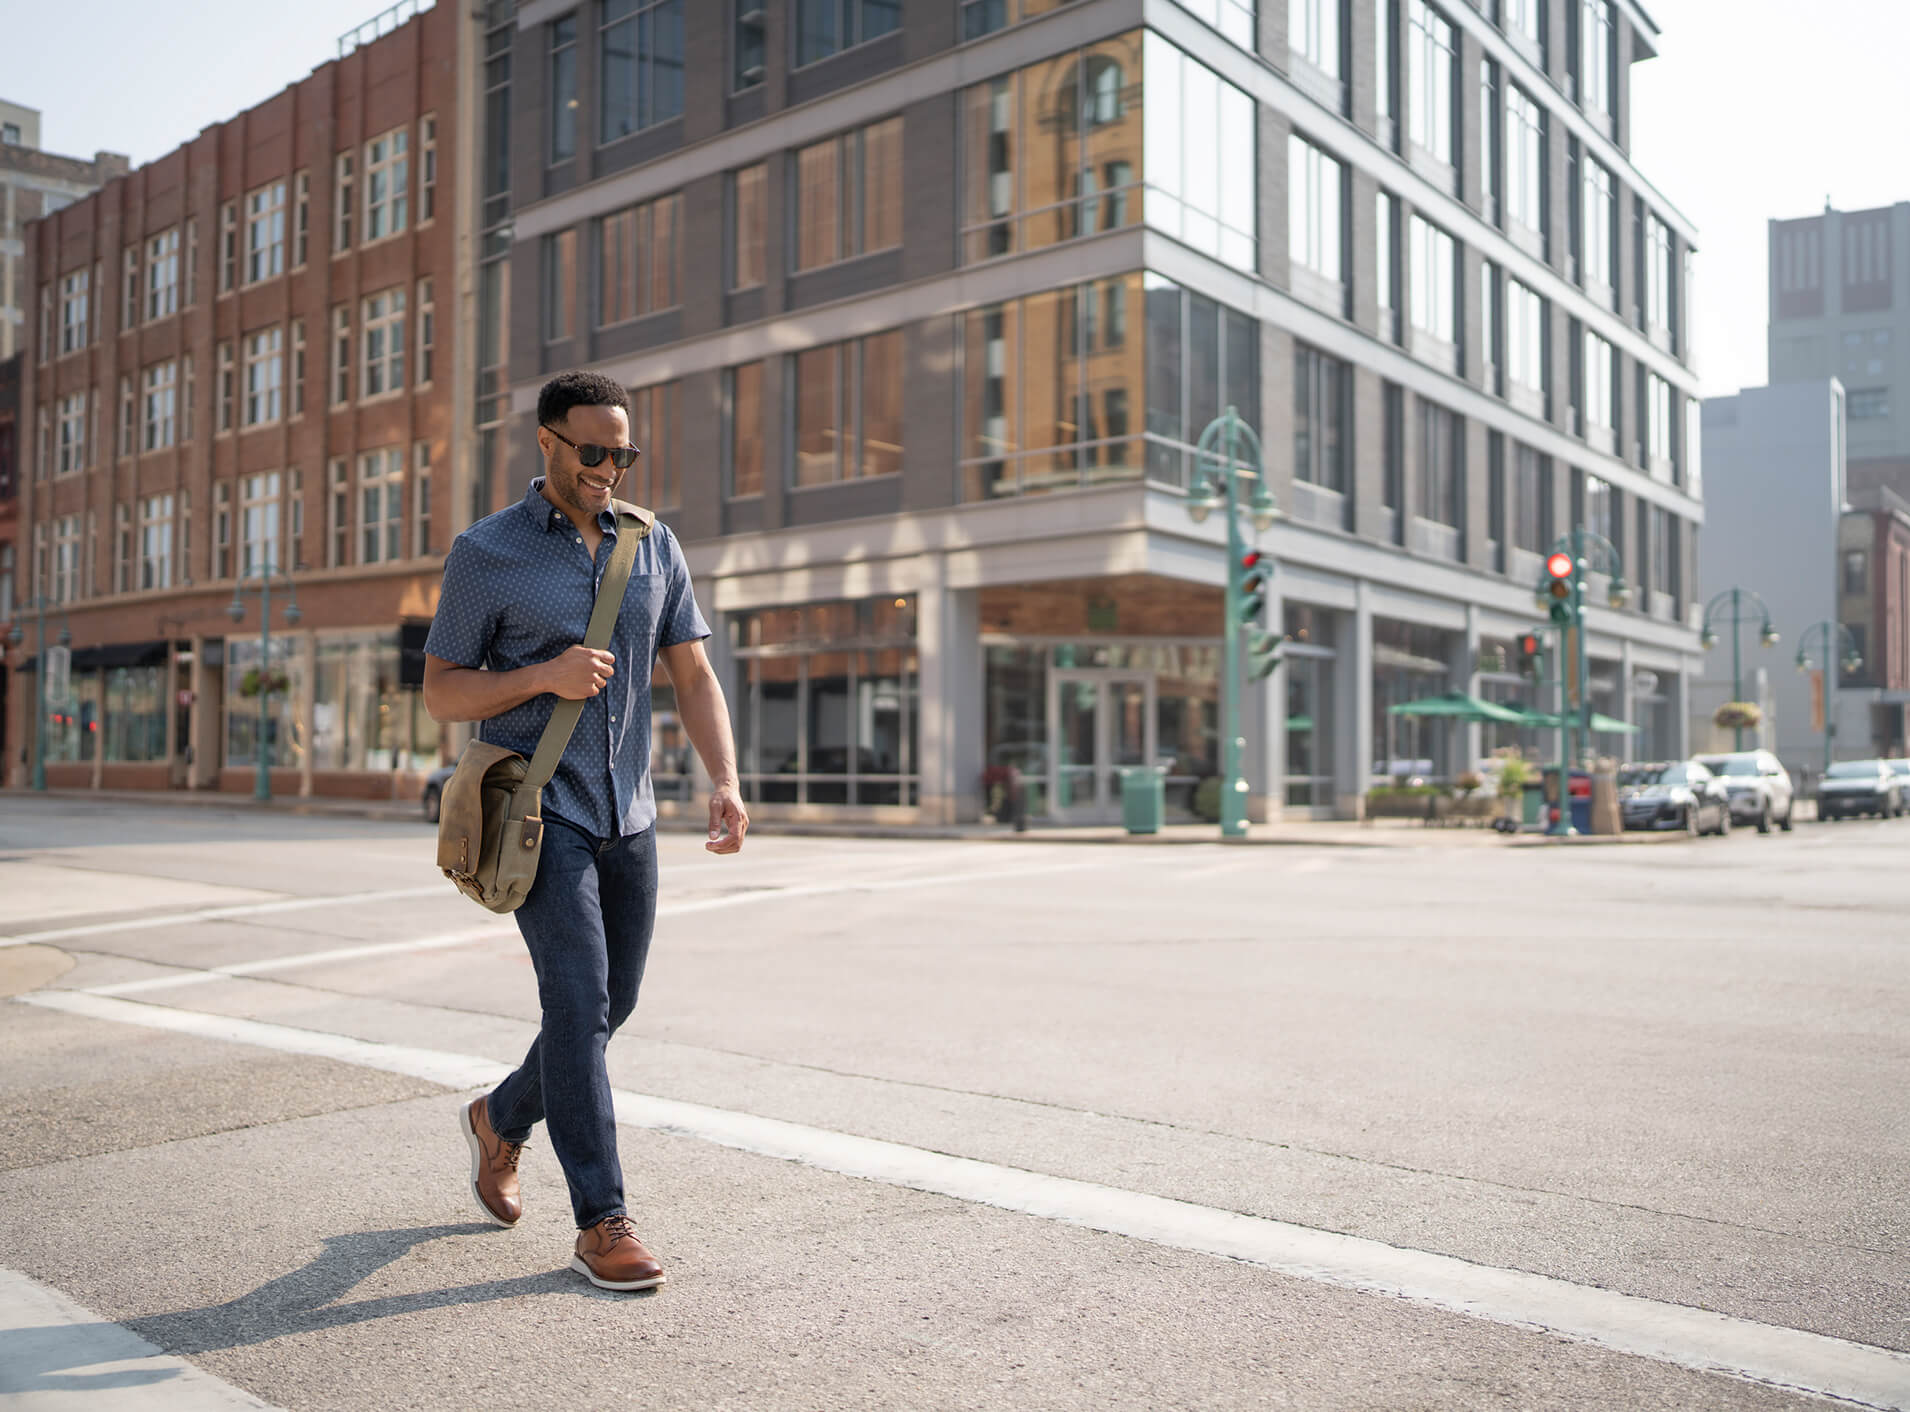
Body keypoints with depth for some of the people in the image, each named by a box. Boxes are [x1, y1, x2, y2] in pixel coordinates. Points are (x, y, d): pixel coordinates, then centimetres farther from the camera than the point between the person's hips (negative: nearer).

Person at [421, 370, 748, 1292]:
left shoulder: (653, 546, 8)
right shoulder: (486, 554, -4)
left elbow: (693, 675, 4)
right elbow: (441, 693, -1)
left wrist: (725, 782, -10)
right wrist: (544, 676, -18)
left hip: (627, 815, 5)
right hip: (538, 810, -5)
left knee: (609, 1005, 13)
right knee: (580, 999, -13)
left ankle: (500, 1120, 39)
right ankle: (601, 1225, -6)